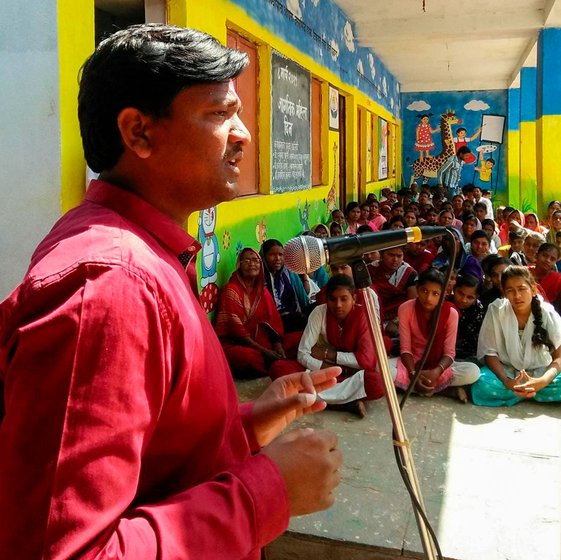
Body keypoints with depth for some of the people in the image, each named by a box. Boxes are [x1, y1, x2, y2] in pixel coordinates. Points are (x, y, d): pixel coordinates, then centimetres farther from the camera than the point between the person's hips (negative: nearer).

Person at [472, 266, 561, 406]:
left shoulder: (548, 314, -8)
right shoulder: (496, 310, -11)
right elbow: (489, 353, -9)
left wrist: (542, 382, -30)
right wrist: (506, 381, -26)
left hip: (540, 373, 0)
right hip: (505, 372, 0)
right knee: (482, 385, -33)